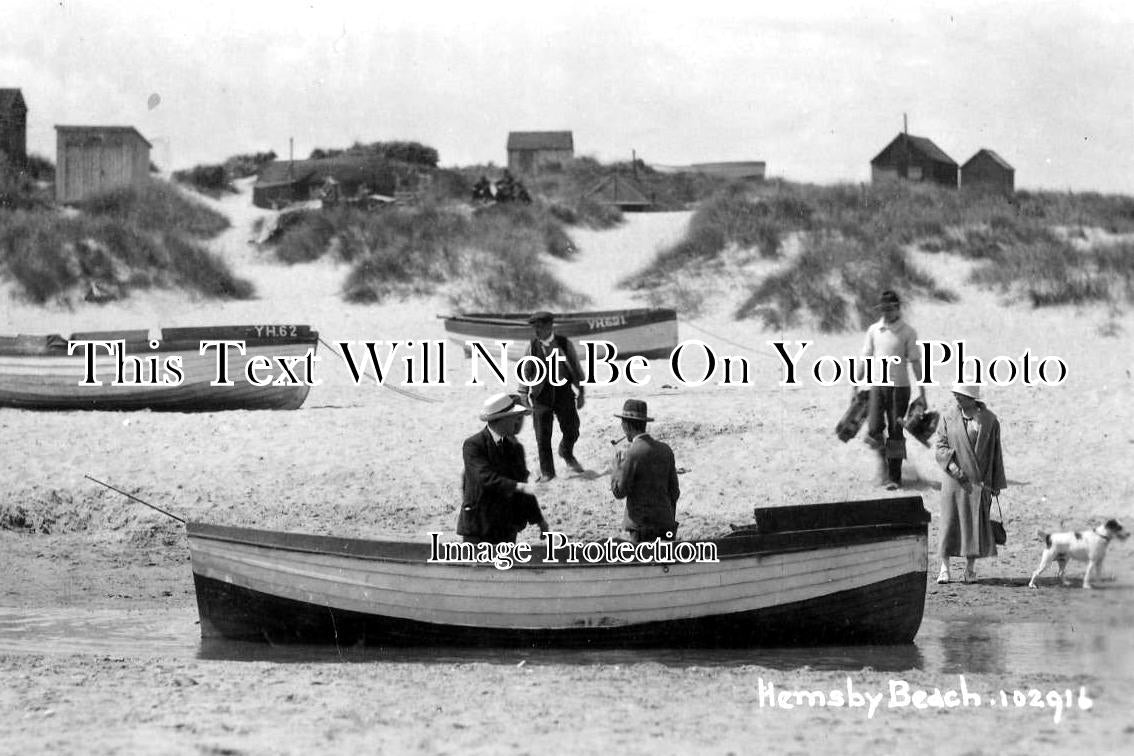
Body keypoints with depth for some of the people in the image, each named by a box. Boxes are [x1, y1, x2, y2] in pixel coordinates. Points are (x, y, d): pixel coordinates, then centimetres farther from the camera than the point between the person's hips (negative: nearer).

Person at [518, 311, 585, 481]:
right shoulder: (533, 346, 0)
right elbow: (526, 371, 3)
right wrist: (524, 393, -7)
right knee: (543, 436, 0)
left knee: (571, 431, 2)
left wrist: (581, 392, 4)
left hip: (564, 392, 0)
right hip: (541, 395, 0)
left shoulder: (565, 344, -1)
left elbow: (576, 368, 5)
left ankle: (567, 454, 35)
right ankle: (546, 471, 13)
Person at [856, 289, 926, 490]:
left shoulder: (908, 332, -3)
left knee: (895, 433, -1)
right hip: (877, 385, 2)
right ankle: (883, 461, 20)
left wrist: (922, 392, -4)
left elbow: (915, 362, -2)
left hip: (899, 386, -2)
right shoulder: (874, 330, 7)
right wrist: (855, 385, 9)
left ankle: (895, 477, 6)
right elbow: (865, 359, 12)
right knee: (874, 430, -8)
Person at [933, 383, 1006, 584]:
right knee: (950, 520, -3)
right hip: (955, 480, 0)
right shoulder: (949, 419, 2)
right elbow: (938, 446, -1)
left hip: (979, 481, 0)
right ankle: (944, 567, 1)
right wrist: (952, 465, -17)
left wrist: (997, 483, 5)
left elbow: (995, 453, 6)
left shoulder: (989, 420, 2)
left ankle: (970, 568, 8)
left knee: (977, 522, 0)